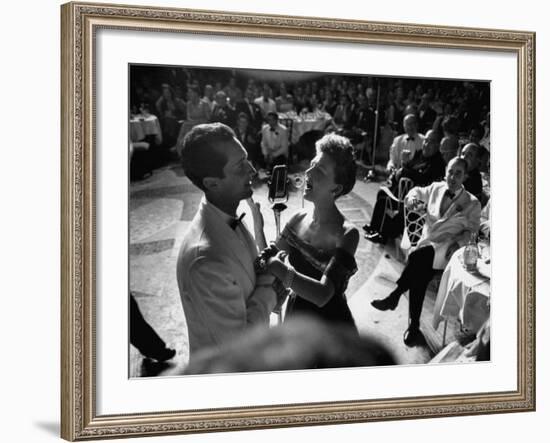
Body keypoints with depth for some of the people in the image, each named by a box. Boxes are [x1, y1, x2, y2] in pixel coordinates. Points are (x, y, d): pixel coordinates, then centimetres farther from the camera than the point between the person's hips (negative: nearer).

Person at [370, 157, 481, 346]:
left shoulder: (472, 204, 6)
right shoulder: (436, 188, 15)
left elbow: (472, 231, 7)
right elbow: (418, 191, 32)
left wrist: (457, 243, -13)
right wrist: (412, 197, 7)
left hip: (446, 248, -3)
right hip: (426, 241, 3)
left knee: (418, 256, -35)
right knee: (420, 273, -30)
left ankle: (394, 297, -25)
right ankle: (414, 326, -26)